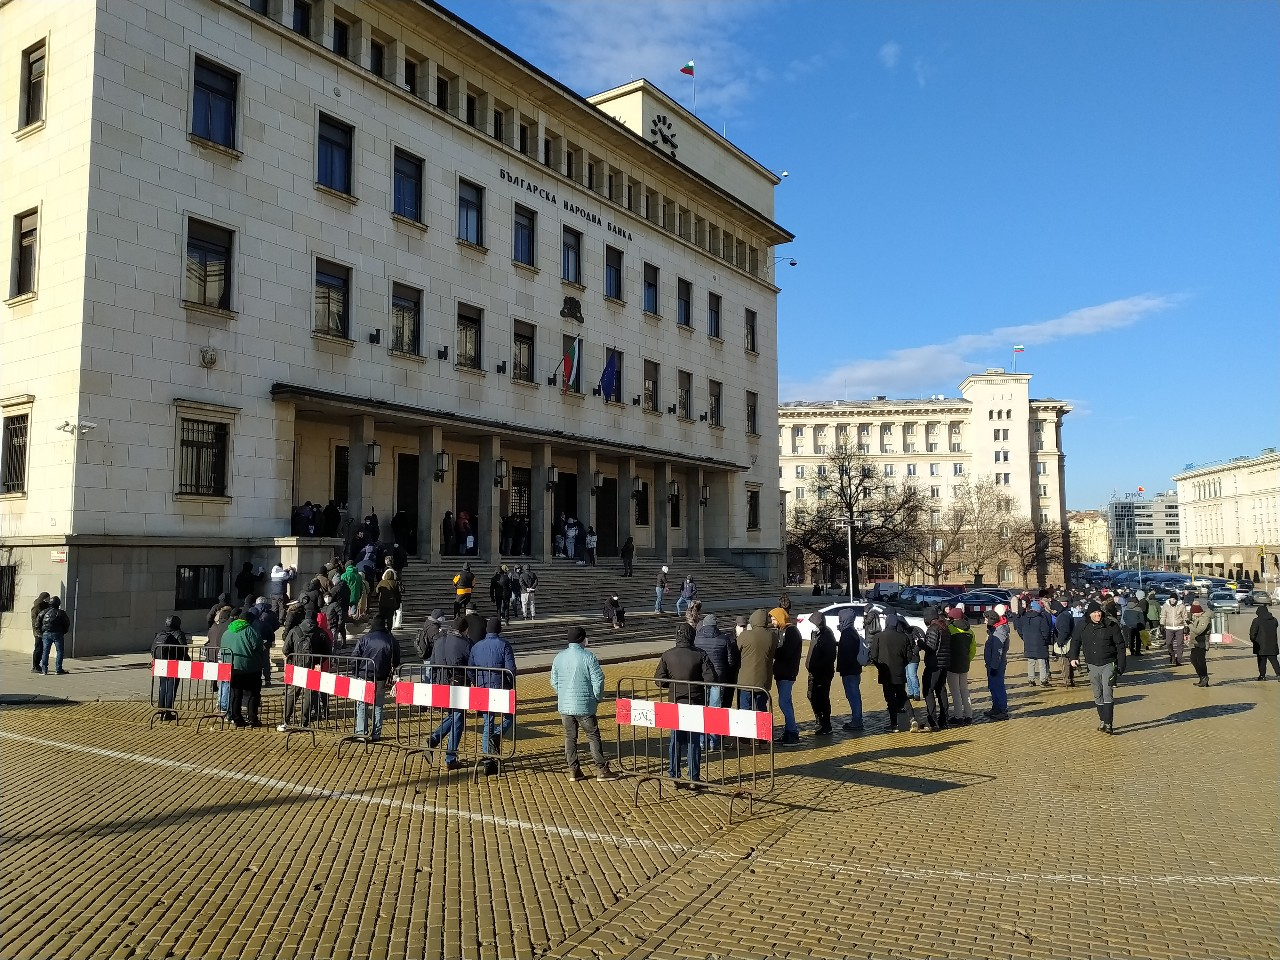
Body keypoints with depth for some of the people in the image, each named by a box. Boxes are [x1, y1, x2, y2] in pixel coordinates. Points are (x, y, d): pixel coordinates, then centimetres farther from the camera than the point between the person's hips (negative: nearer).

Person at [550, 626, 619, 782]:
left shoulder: (559, 657, 3)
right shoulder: (588, 657, -12)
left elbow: (554, 681, 9)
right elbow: (598, 680, -12)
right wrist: (598, 698, 4)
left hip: (564, 705, 4)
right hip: (584, 705, -4)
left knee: (570, 737, 12)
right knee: (593, 736, 5)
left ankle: (573, 770, 15)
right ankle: (601, 770, 8)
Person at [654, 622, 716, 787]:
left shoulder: (667, 656, -7)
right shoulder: (700, 655, -11)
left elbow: (659, 680, -7)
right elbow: (710, 678, -14)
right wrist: (696, 684, 4)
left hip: (675, 702, 1)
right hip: (696, 703, -1)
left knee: (676, 740, 13)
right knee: (694, 741, 9)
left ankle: (674, 776, 17)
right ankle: (694, 778, 12)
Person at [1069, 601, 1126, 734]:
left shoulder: (1111, 626, -7)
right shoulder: (1083, 627, 0)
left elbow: (1120, 646, -3)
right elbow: (1075, 642, 15)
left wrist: (1121, 666, -6)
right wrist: (1074, 657, 2)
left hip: (1109, 665, -4)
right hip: (1093, 666, 4)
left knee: (1107, 694, -12)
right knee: (1098, 696, 12)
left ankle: (1108, 724, -12)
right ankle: (1102, 721, 24)